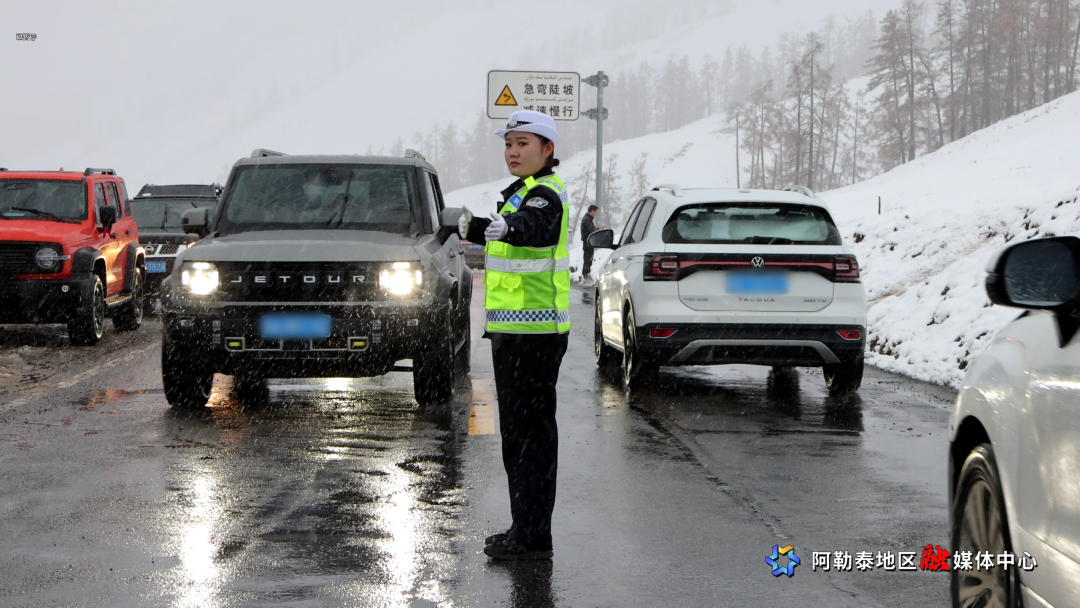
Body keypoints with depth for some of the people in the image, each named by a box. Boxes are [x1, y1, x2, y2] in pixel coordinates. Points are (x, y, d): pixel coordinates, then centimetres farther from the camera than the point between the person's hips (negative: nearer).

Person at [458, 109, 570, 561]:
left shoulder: (545, 194, -14)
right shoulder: (525, 193, 17)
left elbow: (533, 227, -38)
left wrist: (506, 227, -60)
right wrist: (473, 228, 58)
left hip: (532, 332, -11)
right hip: (518, 329, 11)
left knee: (528, 431, -10)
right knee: (522, 429, 14)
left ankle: (532, 537, -9)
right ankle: (527, 529, 22)